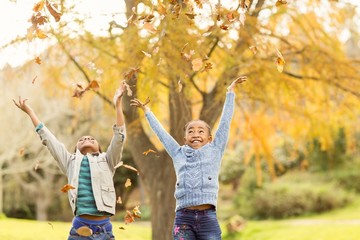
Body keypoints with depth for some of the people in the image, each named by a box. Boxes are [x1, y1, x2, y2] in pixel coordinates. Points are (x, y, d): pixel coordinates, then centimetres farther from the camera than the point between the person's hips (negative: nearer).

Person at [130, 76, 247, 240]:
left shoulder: (214, 151, 12)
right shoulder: (179, 154, 15)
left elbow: (225, 121, 14)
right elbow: (160, 132, 26)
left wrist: (230, 91, 19)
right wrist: (146, 110, 37)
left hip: (208, 217, -1)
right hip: (183, 218, 1)